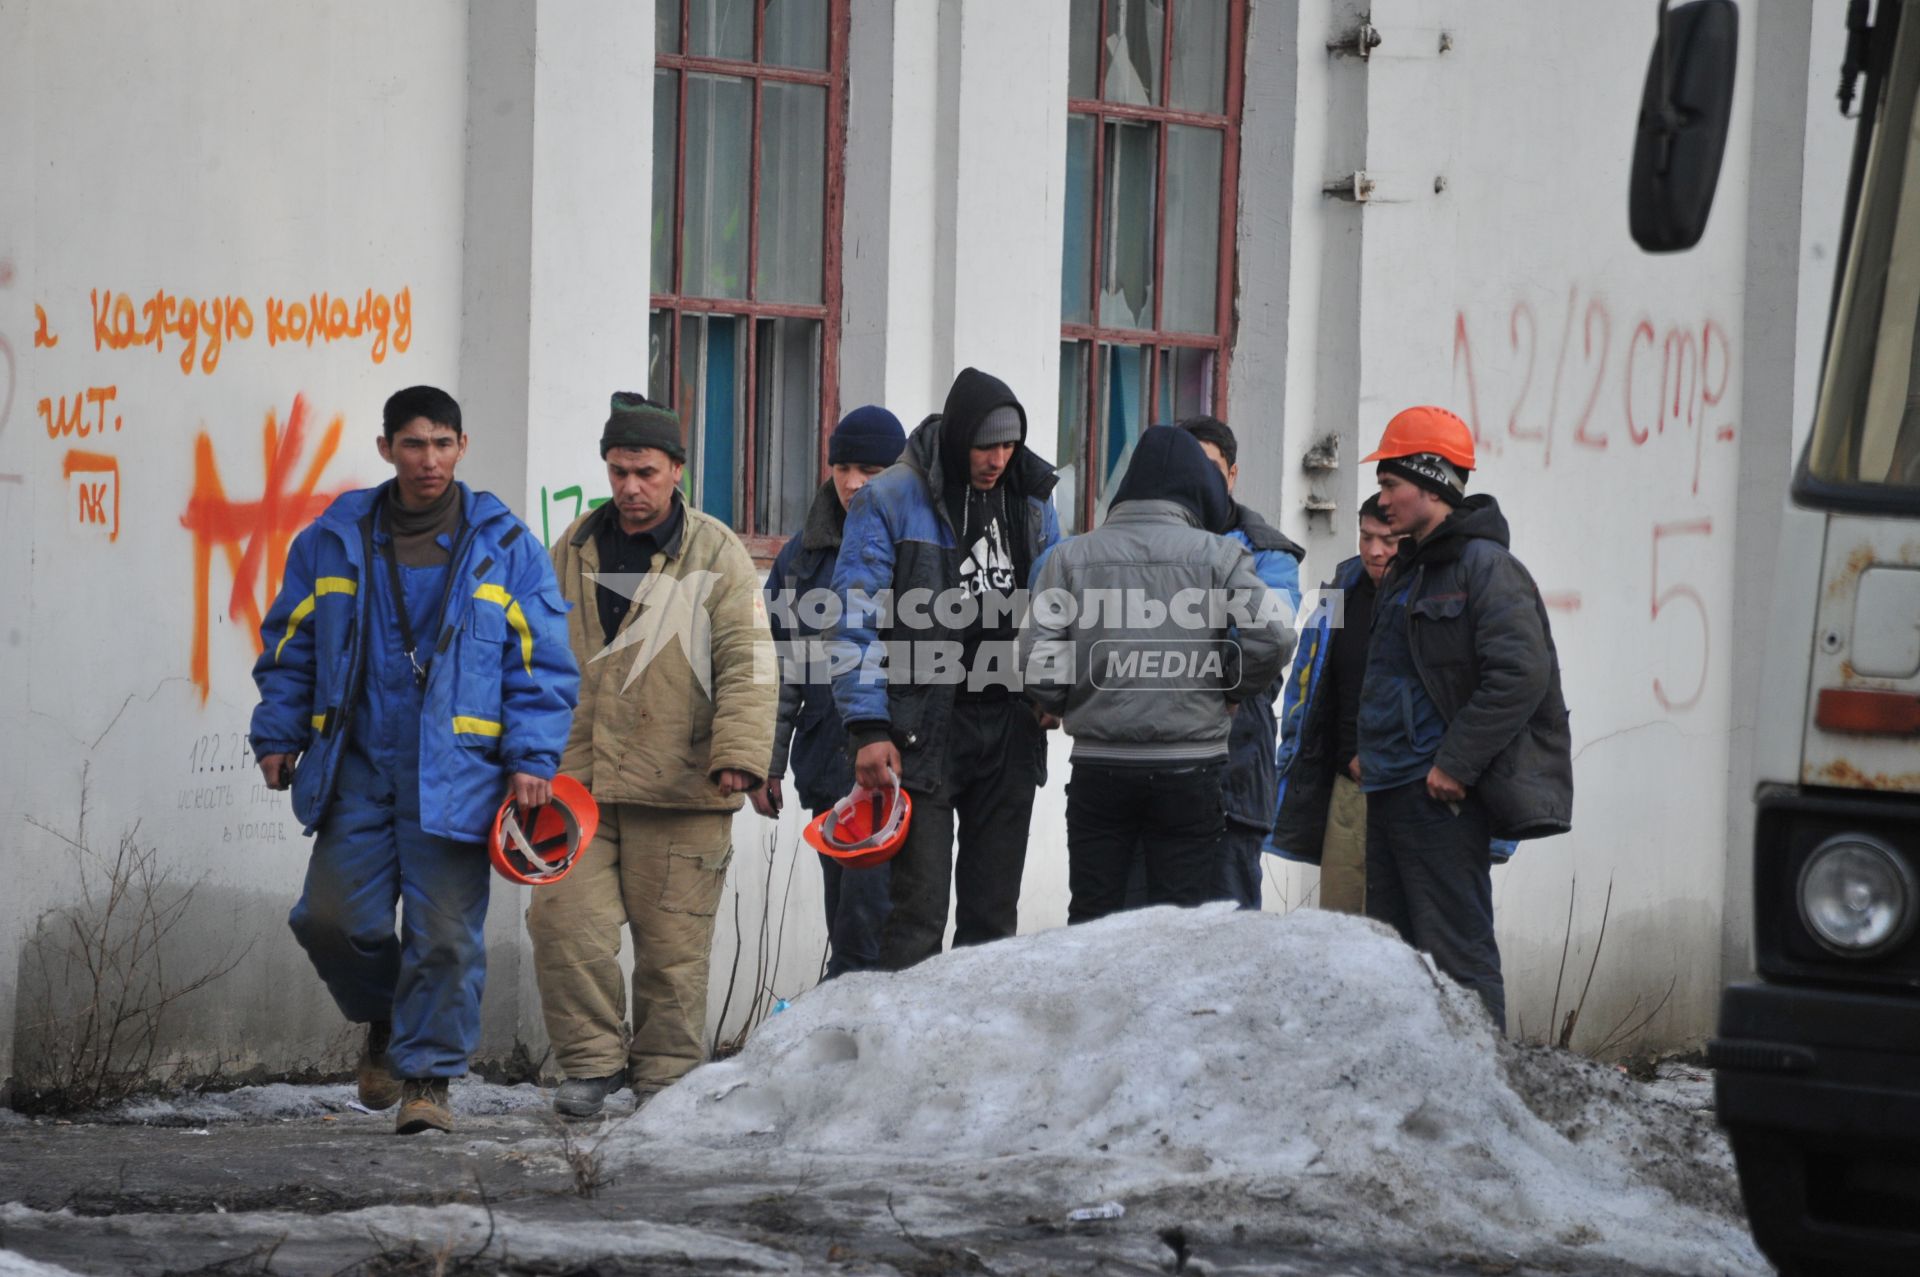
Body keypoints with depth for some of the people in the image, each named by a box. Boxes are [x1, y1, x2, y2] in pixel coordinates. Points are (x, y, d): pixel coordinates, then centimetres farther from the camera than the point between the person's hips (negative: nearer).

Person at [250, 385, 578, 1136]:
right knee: (332, 918, -3)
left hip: (454, 775, -2)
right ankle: (385, 1022, 25)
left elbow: (542, 662, 5)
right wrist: (278, 735, 10)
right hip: (357, 768, 2)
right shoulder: (335, 539, 8)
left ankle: (427, 1076, 7)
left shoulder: (503, 546, 3)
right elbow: (289, 644, 17)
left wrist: (532, 757, -4)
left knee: (445, 933, -5)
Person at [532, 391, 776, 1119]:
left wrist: (739, 754, -18)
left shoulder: (715, 554, 0)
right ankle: (593, 1060, 5)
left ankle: (665, 1075, 13)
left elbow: (748, 664, -6)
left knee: (673, 940, 0)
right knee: (564, 921, -8)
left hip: (679, 787, -3)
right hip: (577, 781, 3)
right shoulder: (573, 550, 12)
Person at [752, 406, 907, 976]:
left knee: (864, 922, -13)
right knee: (846, 923, 7)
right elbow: (778, 664, 18)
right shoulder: (803, 554, 14)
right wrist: (765, 762, 14)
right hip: (826, 757, 5)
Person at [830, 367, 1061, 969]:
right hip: (924, 730, -5)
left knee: (994, 908, 9)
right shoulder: (891, 500, -5)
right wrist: (868, 728, -14)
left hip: (1009, 728, 5)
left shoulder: (1032, 501, 11)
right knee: (920, 903, -10)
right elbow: (857, 620, -7)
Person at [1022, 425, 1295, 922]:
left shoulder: (1070, 556, 1)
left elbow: (1038, 658, -6)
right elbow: (1272, 637, -12)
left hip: (1099, 765, 2)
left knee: (1091, 918, 10)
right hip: (1190, 768, -2)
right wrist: (1233, 693, 6)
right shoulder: (1218, 555, -3)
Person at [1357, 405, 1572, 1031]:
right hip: (1388, 792, 10)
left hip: (1442, 798, -10)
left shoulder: (1485, 567, -11)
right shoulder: (1405, 573, 19)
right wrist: (1370, 753, 16)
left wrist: (1456, 764, -20)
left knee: (1455, 954, -10)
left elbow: (1520, 676, -21)